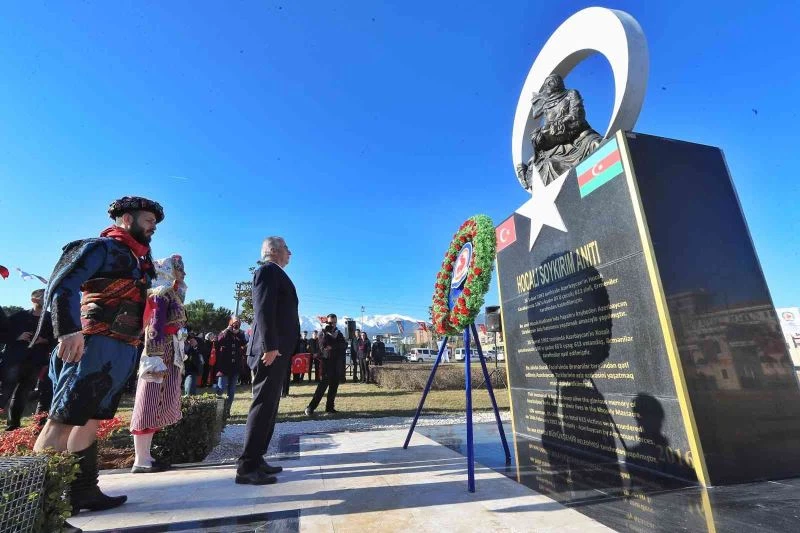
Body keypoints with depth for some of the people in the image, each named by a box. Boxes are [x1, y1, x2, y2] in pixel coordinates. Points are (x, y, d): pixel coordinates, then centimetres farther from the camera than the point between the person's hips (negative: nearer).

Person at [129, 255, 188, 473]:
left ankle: (145, 456, 18)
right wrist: (155, 359, -23)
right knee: (149, 406, -4)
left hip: (169, 357, 10)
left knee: (159, 406, 11)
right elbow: (154, 328, -17)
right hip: (160, 356, -10)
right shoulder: (161, 293, -8)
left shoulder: (171, 294, 20)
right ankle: (141, 461, 3)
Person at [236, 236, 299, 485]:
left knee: (269, 405, 12)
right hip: (271, 350, -10)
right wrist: (270, 346, -24)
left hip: (277, 350, 10)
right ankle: (247, 466, 0)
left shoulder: (275, 273, 23)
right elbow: (264, 309, -18)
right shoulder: (268, 269, -6)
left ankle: (255, 459, 19)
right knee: (263, 405, -7)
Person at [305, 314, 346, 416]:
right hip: (327, 361, -5)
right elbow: (323, 346, -17)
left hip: (336, 362, 5)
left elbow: (345, 345, -3)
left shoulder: (338, 333, 11)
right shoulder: (323, 333, -1)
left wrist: (332, 346, -15)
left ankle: (330, 407, 13)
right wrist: (326, 333, -20)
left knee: (334, 385, 4)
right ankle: (310, 407, -11)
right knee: (324, 383, -14)